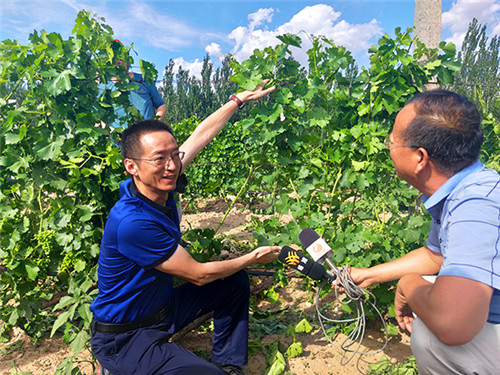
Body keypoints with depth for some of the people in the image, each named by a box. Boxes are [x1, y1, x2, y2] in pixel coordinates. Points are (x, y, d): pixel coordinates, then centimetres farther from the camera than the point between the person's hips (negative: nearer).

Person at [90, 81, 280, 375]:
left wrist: (239, 99, 9)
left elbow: (201, 135, 2)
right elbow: (197, 275, -22)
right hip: (124, 338, -8)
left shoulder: (161, 185, -11)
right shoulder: (132, 223, -33)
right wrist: (253, 258, -9)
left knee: (235, 282, 10)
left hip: (162, 307, 9)